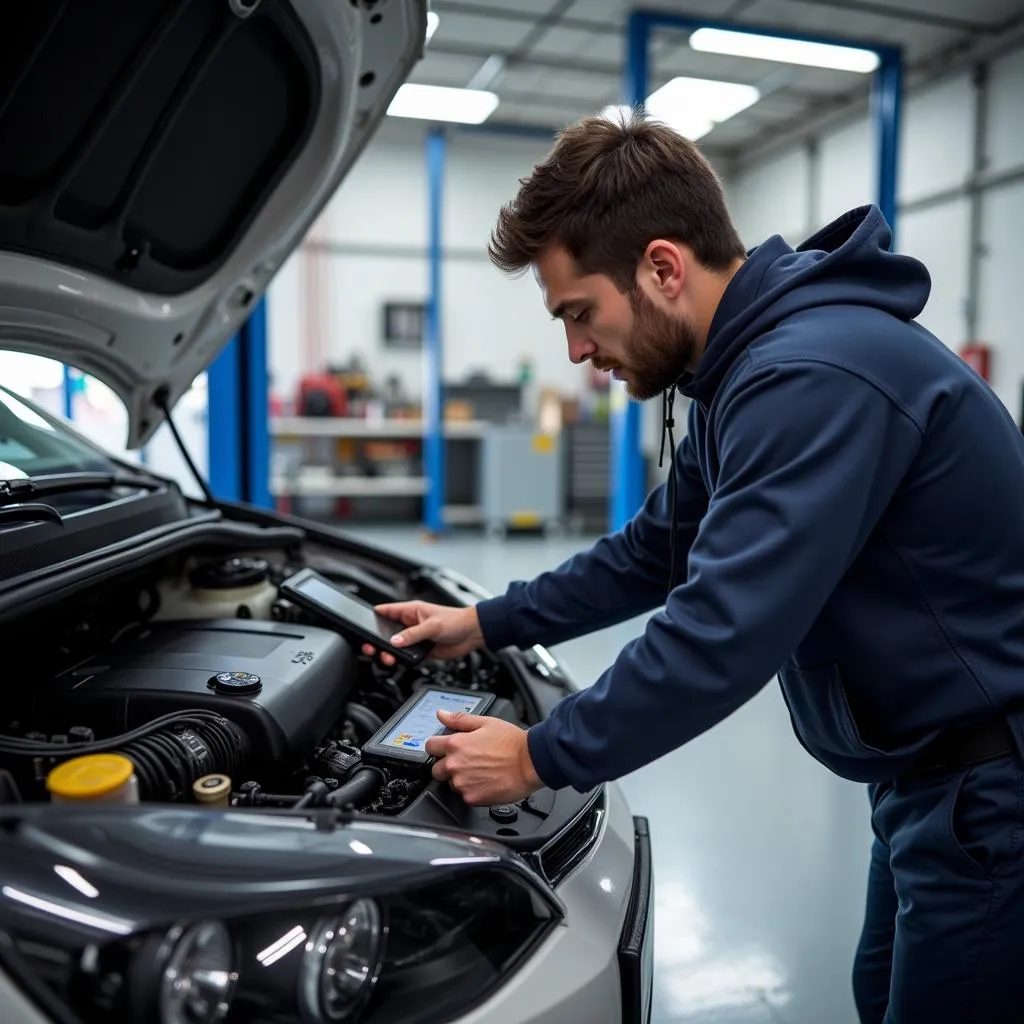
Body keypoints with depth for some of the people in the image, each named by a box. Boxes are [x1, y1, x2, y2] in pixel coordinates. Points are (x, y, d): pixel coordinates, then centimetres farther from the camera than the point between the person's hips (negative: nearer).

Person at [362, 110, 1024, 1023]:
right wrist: (485, 623, 15)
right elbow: (655, 553, 14)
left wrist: (542, 758, -16)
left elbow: (720, 637, -31)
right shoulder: (749, 368, 5)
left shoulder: (811, 376, -29)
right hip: (932, 776, 9)